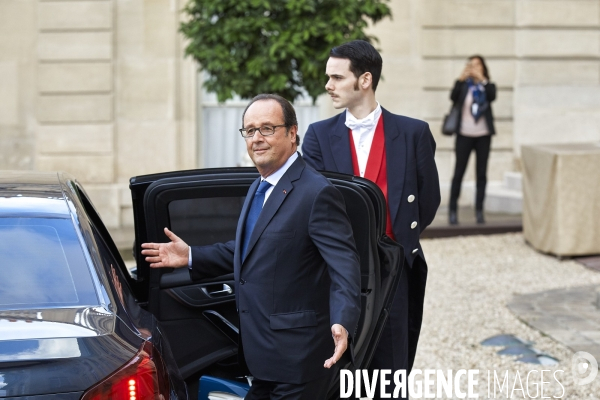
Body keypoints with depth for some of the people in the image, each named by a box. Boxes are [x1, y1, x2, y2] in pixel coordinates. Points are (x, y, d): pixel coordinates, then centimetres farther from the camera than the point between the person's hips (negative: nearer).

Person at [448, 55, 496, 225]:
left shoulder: (488, 86, 5)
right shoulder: (464, 85, 2)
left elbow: (492, 96, -16)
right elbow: (453, 97, -16)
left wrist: (482, 79, -23)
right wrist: (461, 78, -26)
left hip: (483, 135, 1)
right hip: (464, 135, -1)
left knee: (481, 173, 4)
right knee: (458, 173, 0)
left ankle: (479, 211, 8)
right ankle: (452, 210, 4)